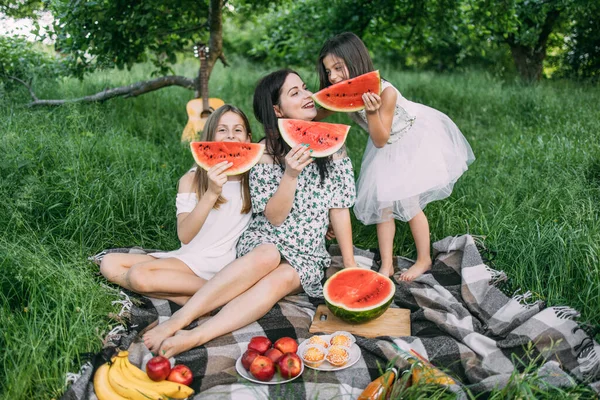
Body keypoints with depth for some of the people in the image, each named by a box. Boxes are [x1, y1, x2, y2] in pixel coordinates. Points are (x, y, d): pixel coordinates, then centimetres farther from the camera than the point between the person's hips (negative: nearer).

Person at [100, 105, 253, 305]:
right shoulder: (192, 179, 4)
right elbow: (184, 235, -12)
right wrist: (211, 193, -24)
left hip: (223, 265, -5)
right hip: (189, 258, 5)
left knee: (139, 274, -25)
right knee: (110, 263, -11)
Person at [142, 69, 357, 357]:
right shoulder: (266, 152, -4)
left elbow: (339, 209, 2)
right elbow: (274, 217, -10)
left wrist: (349, 264, -1)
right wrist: (290, 174, -26)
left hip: (308, 255, 1)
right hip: (264, 241, -1)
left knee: (280, 280, -32)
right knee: (268, 256, -36)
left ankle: (195, 337, -46)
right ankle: (181, 318, -41)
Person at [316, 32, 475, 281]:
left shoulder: (385, 92, -35)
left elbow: (380, 140, -30)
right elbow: (317, 117, -7)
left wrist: (371, 112, -47)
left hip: (415, 139, -6)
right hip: (387, 147, 6)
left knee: (408, 201, -7)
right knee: (382, 202, 3)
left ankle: (424, 260, 14)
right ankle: (386, 266, 13)